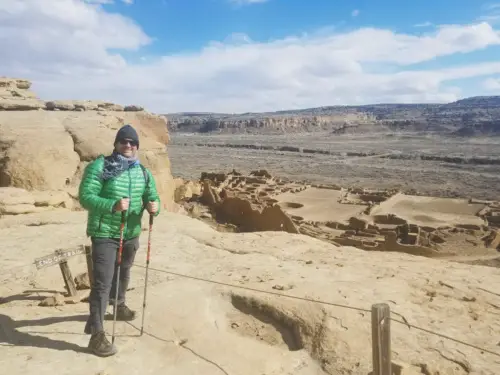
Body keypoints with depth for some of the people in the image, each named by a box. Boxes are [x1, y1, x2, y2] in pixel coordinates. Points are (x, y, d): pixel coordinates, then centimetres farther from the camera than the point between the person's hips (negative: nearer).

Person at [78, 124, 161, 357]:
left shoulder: (143, 172, 3)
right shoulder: (99, 166, -13)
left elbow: (152, 197, 4)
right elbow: (85, 196, -20)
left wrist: (154, 206, -21)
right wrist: (113, 205, -34)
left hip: (131, 233, 6)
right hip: (104, 233, -6)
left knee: (123, 274, 25)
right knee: (103, 282, -8)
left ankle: (119, 306, 51)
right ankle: (97, 334, 0)